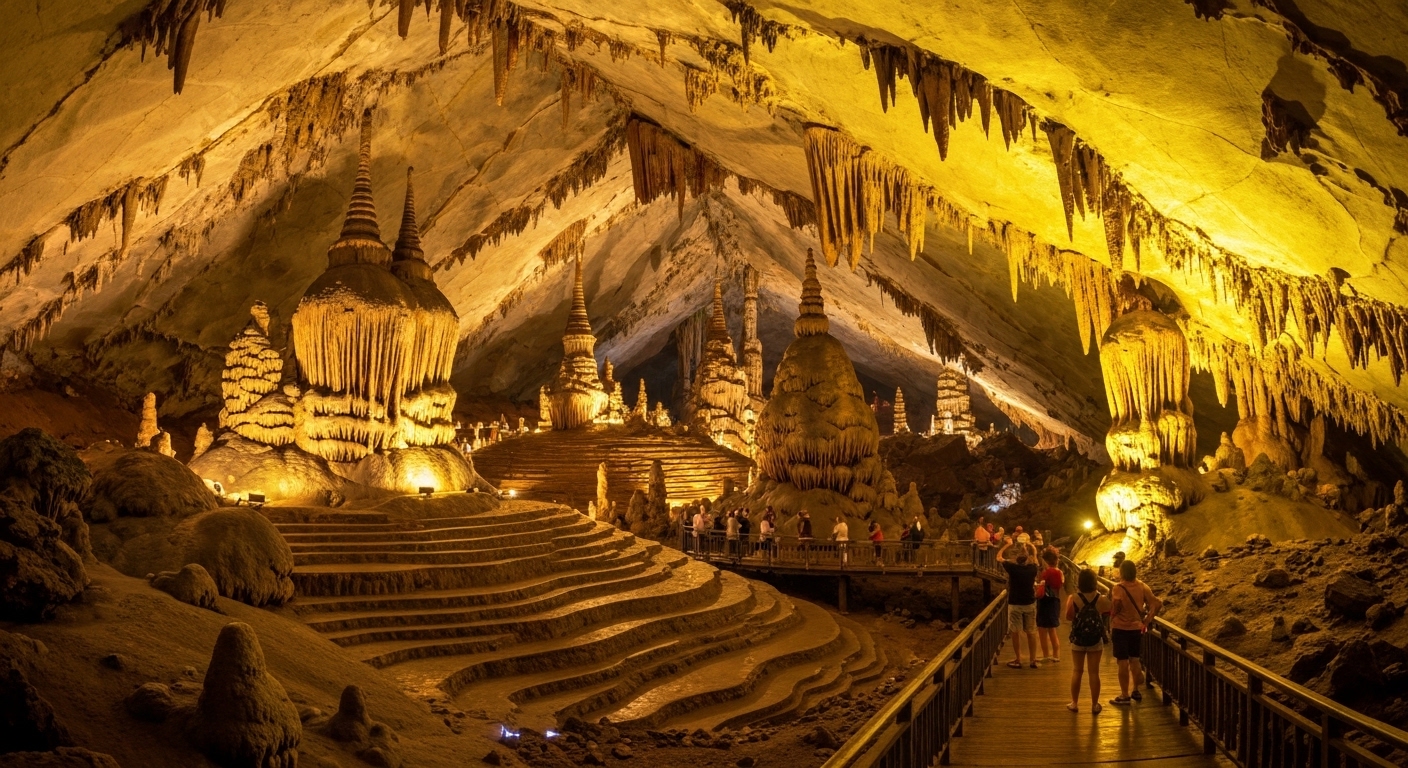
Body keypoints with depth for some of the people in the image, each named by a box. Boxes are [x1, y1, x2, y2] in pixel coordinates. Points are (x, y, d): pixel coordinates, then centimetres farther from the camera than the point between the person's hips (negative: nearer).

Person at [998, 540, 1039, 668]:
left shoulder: (1012, 567, -17)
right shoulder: (1032, 568, -9)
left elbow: (999, 557, -2)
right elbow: (1034, 557, 15)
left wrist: (1008, 545, 8)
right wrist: (1026, 549, 14)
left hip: (1015, 604, -3)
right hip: (1030, 603, 3)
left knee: (1016, 632, 6)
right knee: (1031, 632, 11)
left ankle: (1018, 660, 10)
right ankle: (1033, 660, 15)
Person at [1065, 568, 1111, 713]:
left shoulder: (1073, 599, -14)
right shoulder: (1101, 599, -11)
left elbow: (1068, 617, -5)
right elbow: (1107, 613, 6)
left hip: (1078, 640, 0)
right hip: (1096, 640, 1)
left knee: (1077, 671, 11)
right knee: (1094, 672, 8)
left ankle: (1074, 703, 18)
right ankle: (1095, 705, 14)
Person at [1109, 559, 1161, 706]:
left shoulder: (1118, 589, -19)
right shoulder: (1143, 587, -3)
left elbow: (1113, 610, -19)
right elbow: (1156, 604, -4)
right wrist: (1147, 621, 4)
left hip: (1120, 629, -5)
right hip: (1137, 628, 5)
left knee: (1123, 663, 2)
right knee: (1134, 660, 19)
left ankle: (1124, 696, 8)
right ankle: (1136, 691, 31)